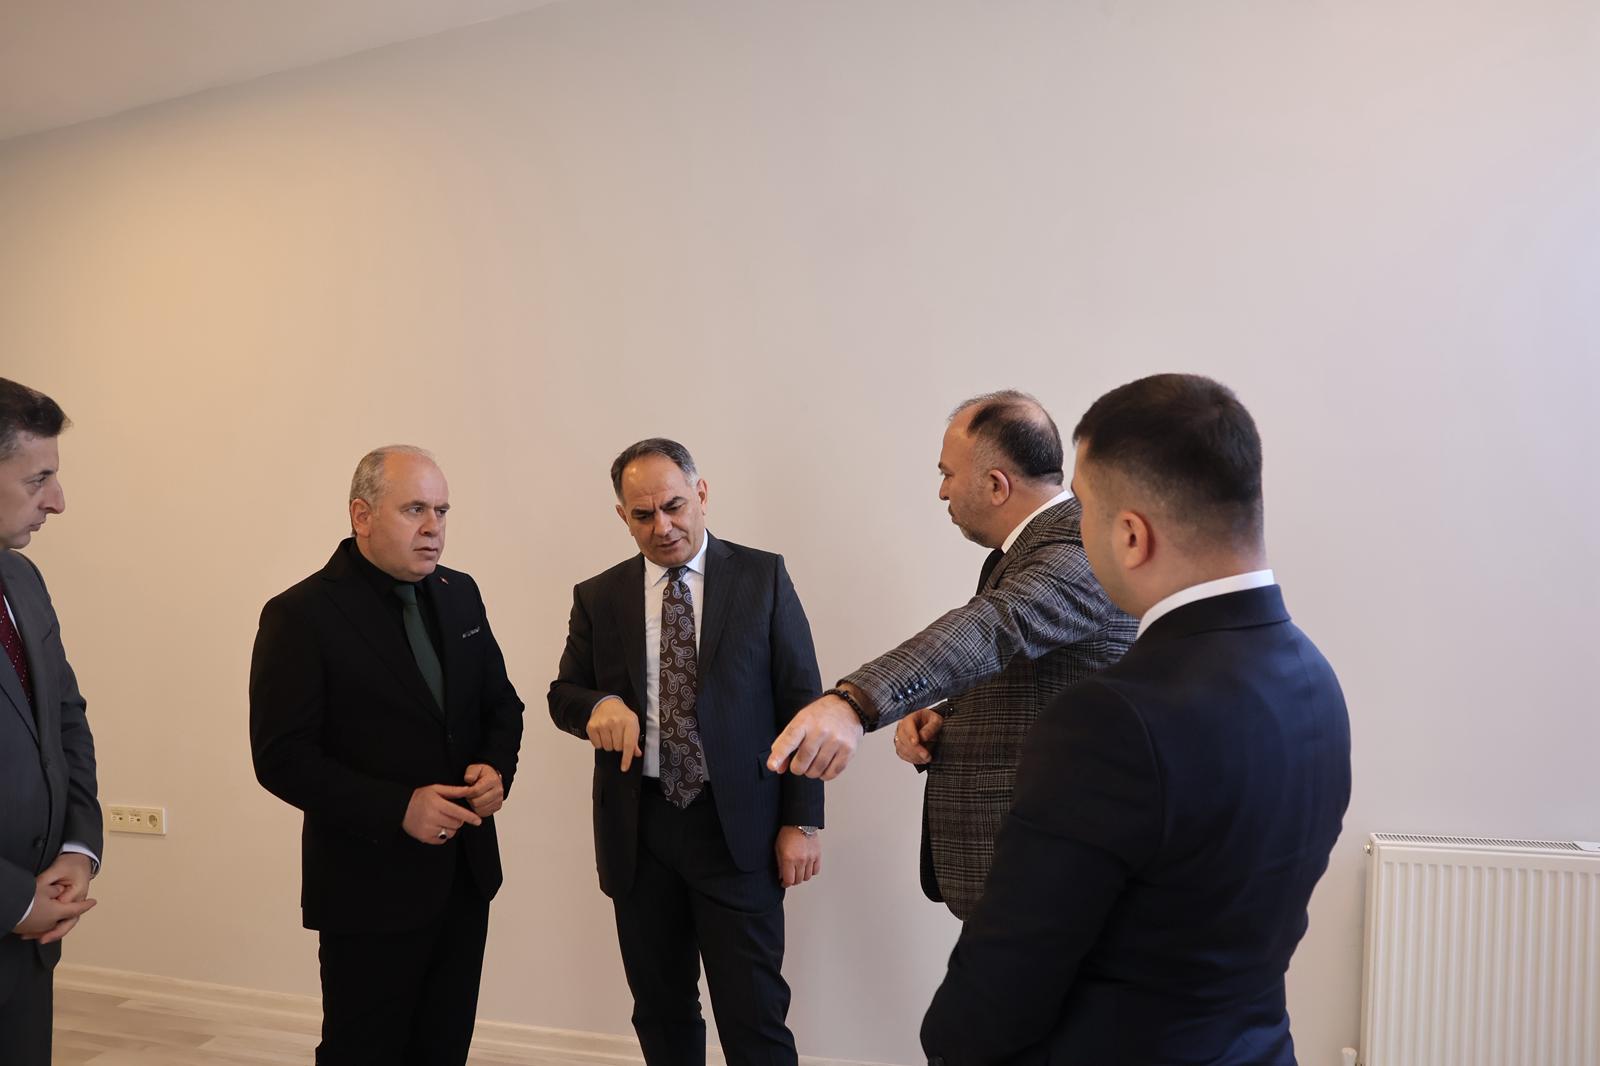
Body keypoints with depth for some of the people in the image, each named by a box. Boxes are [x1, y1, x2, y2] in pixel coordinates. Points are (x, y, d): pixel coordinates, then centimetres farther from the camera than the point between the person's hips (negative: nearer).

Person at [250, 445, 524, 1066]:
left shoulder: (460, 596, 6)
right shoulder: (301, 615, -12)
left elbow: (501, 704, 14)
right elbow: (281, 758, -14)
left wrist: (496, 767, -7)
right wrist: (398, 808, -22)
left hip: (466, 875, 6)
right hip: (370, 886, -5)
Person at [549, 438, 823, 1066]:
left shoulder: (762, 577, 0)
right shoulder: (598, 598, 6)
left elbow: (800, 702, -1)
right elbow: (562, 693, 13)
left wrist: (802, 820, -5)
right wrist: (598, 705, -12)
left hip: (737, 827, -3)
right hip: (637, 831, 3)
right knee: (660, 1014, 15)